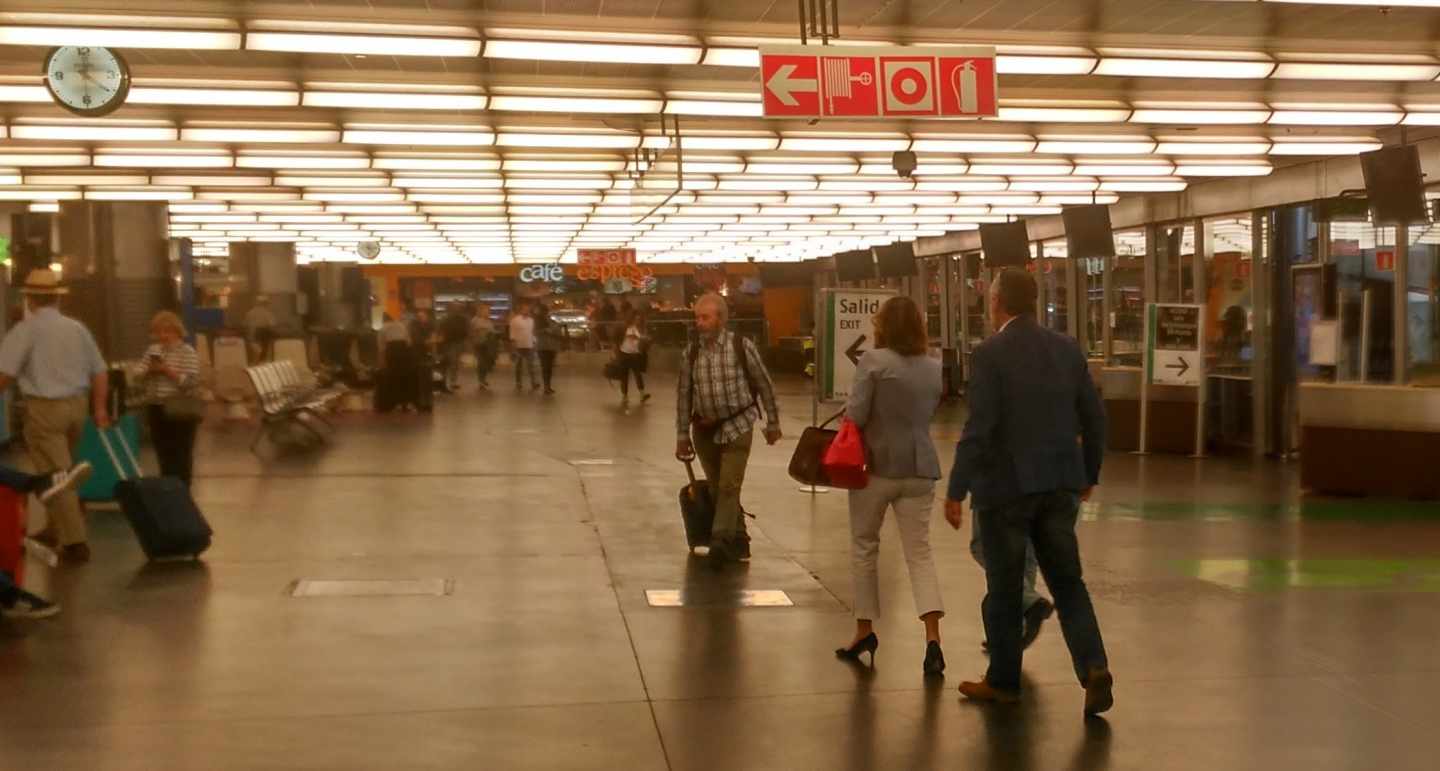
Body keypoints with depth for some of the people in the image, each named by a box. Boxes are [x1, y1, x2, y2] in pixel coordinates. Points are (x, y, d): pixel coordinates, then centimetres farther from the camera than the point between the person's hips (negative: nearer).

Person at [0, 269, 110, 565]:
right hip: (76, 405, 6)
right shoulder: (77, 328, 8)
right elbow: (100, 371, 11)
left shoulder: (26, 329, -8)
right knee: (61, 470, 22)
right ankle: (56, 529, 32)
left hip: (44, 408, -6)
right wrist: (99, 408, 18)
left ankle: (75, 542, -6)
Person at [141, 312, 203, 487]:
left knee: (181, 457, 1)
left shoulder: (188, 352, -7)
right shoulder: (152, 350, 10)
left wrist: (168, 370, -21)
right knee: (163, 455, 13)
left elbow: (192, 382, -17)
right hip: (156, 410, 6)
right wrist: (149, 371, -9)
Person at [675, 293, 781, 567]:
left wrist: (773, 423, 5)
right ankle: (739, 541, 26)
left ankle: (720, 542, -17)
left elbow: (764, 385, 0)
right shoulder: (692, 351, 0)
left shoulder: (742, 346, -9)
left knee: (729, 487, -15)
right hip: (704, 430, 4)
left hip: (736, 427, -4)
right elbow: (684, 394, 5)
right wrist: (682, 435, 5)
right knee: (717, 489, 12)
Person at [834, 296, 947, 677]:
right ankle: (933, 637, -12)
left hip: (877, 465, -4)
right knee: (920, 552, 3)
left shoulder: (873, 361, -11)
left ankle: (865, 628, 23)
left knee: (863, 546, 14)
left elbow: (855, 414, -15)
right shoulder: (934, 368, 6)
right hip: (919, 469, 4)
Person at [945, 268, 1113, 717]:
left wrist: (956, 491, -12)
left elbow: (978, 428, -17)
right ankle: (1094, 667, -4)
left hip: (1005, 486, -5)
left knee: (1004, 587, 9)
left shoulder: (990, 354, -12)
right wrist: (1089, 475, 22)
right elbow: (1094, 419, 9)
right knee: (1067, 581, 12)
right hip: (1060, 485, 5)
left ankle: (1003, 681, 21)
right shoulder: (1067, 349, 5)